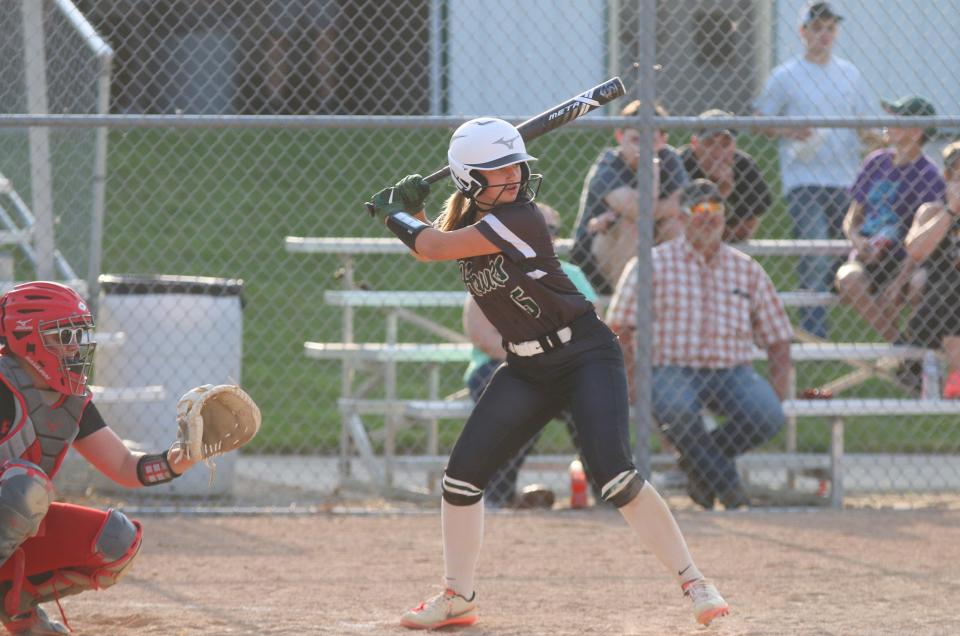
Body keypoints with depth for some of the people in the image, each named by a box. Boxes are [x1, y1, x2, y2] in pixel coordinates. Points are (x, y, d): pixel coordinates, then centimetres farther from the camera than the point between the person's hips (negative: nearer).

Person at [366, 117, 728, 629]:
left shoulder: (518, 218, -21)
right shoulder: (465, 219, 3)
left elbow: (433, 248, -21)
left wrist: (394, 213, -4)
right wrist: (410, 208, -1)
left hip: (586, 356, -8)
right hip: (527, 368, 8)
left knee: (613, 471, -23)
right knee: (463, 472, 0)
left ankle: (694, 584, -17)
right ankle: (457, 597, 16)